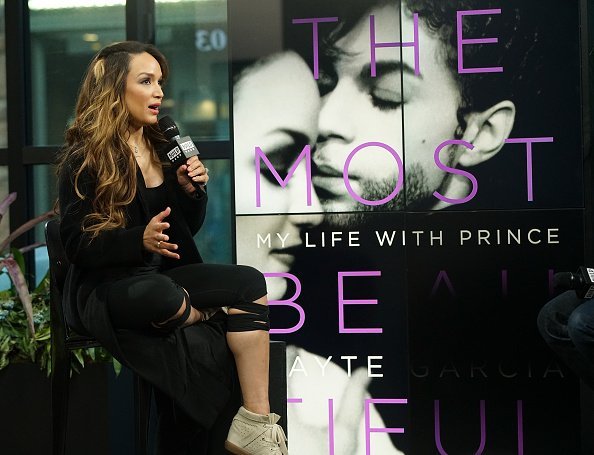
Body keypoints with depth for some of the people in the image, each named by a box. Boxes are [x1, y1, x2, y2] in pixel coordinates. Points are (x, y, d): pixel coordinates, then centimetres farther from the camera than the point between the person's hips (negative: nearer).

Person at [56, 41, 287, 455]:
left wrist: (192, 189, -6)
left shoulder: (164, 147, 11)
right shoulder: (84, 160, -7)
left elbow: (188, 229, 15)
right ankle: (216, 316, -6)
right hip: (107, 286, -6)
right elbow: (77, 245, -11)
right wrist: (140, 239, -27)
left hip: (165, 274, 6)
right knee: (159, 295, -42)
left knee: (251, 283, -20)